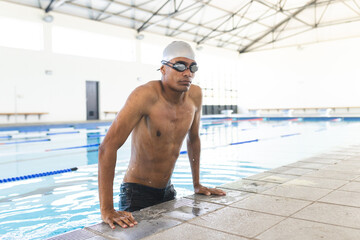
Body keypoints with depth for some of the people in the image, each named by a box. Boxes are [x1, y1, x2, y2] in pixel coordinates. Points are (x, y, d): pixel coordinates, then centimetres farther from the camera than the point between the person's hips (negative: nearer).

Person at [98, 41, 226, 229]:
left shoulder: (195, 95, -6)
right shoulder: (146, 95, -25)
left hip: (167, 190, 7)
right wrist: (107, 210, -34)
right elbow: (107, 148, -30)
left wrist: (197, 185, 13)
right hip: (137, 192, -6)